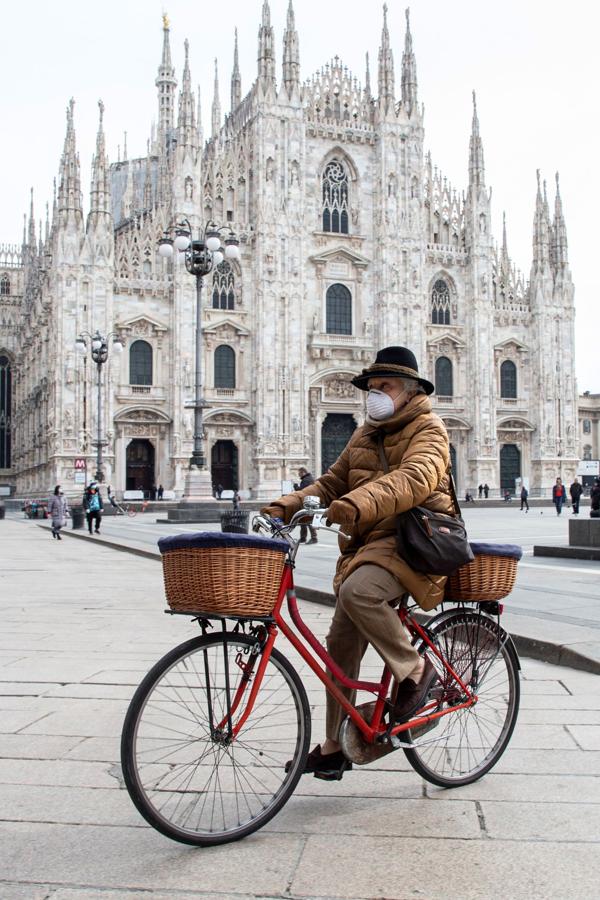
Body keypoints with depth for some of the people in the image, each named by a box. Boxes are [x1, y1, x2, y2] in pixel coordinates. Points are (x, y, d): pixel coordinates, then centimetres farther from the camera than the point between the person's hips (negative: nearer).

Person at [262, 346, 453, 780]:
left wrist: (362, 503, -42)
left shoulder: (428, 428, -4)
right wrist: (292, 503, -4)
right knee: (342, 643, 3)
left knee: (357, 591, -34)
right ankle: (335, 745, 16)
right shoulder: (365, 436, 20)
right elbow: (333, 482, 16)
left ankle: (416, 670, -12)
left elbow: (416, 477, -25)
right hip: (368, 543, 7)